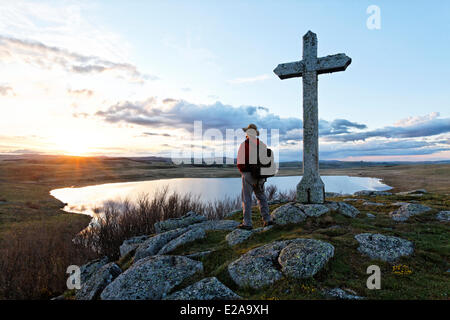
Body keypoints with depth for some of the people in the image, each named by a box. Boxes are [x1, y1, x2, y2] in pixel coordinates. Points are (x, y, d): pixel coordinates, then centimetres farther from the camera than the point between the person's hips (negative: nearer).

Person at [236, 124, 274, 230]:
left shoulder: (244, 144, -9)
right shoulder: (262, 144, 6)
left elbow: (240, 163, -10)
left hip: (248, 174, -5)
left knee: (247, 199, 1)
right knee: (261, 197, 18)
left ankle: (247, 224, 5)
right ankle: (267, 219, 19)